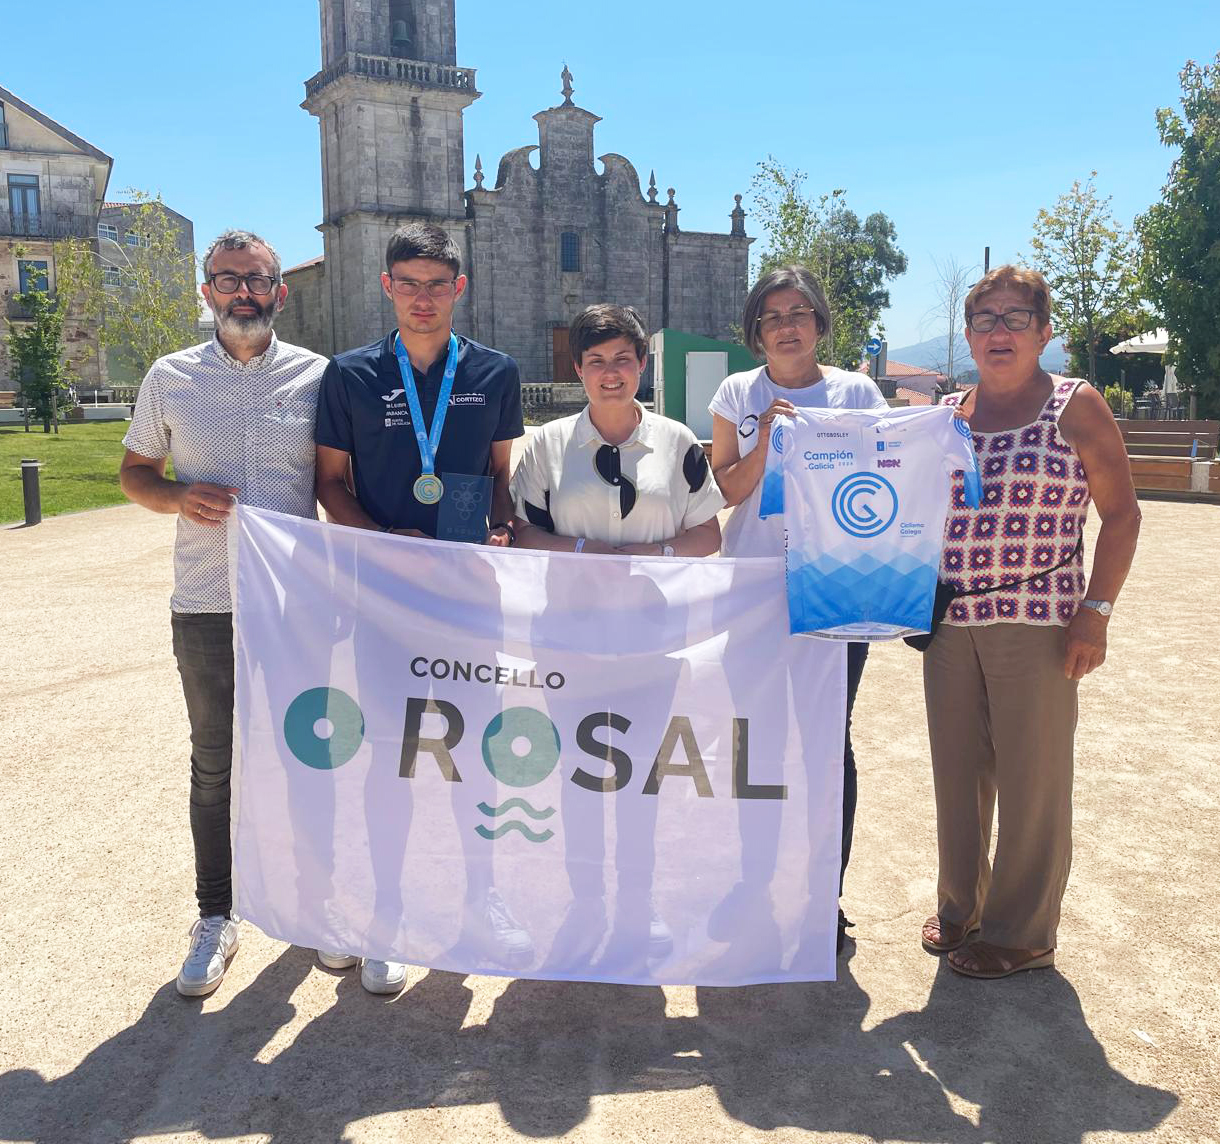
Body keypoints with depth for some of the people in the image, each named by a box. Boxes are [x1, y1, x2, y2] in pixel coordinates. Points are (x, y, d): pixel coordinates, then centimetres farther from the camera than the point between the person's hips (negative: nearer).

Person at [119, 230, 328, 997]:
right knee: (214, 766, 10)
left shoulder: (317, 376, 2)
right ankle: (217, 918, 25)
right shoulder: (170, 379, 5)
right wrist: (178, 496, -9)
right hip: (206, 606, 1)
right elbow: (135, 471, 13)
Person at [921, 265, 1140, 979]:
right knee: (957, 771, 12)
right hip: (950, 622, 5)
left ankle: (1023, 934, 19)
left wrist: (1095, 613, -10)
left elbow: (1122, 513, -3)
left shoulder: (1076, 407, -2)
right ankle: (961, 907, 30)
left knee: (1031, 778, 4)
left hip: (1036, 623, -5)